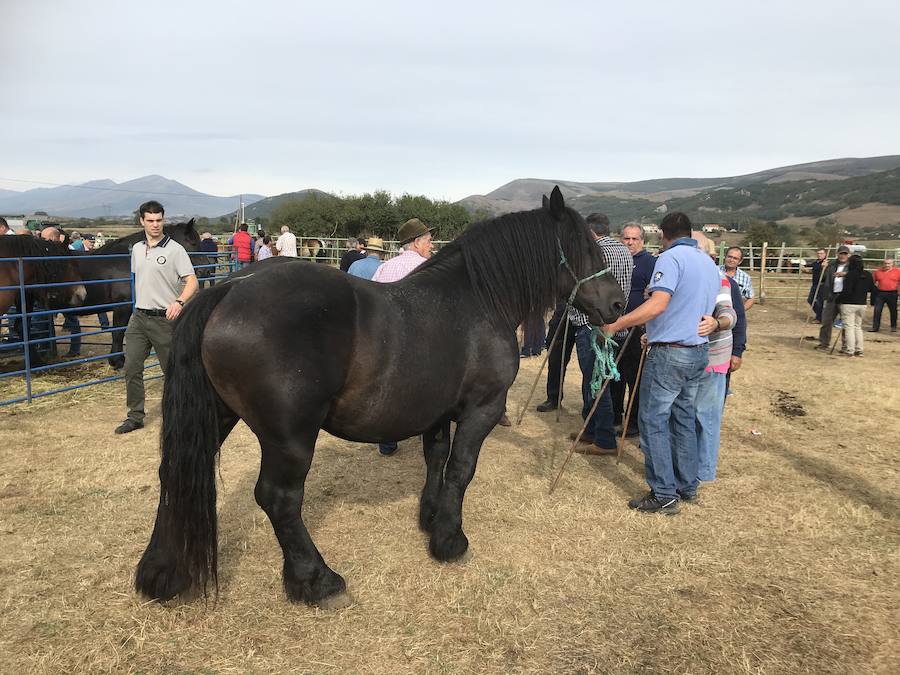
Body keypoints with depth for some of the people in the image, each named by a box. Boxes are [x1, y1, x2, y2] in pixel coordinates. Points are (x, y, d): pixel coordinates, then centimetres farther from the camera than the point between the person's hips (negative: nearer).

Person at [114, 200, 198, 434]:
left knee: (172, 369, 4)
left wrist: (179, 302, -33)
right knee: (131, 368, 4)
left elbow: (192, 282, -16)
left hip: (164, 319, -6)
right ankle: (135, 416, 14)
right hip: (138, 317, 6)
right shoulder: (136, 249, 11)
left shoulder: (175, 249, -9)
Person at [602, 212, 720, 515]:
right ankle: (687, 486, 24)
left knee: (654, 421, -2)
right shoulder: (710, 263, 15)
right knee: (684, 418, 17)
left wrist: (617, 323, -25)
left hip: (669, 353, -9)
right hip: (699, 352, 9)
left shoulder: (670, 258, -13)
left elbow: (657, 305, -27)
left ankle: (664, 495, 1)